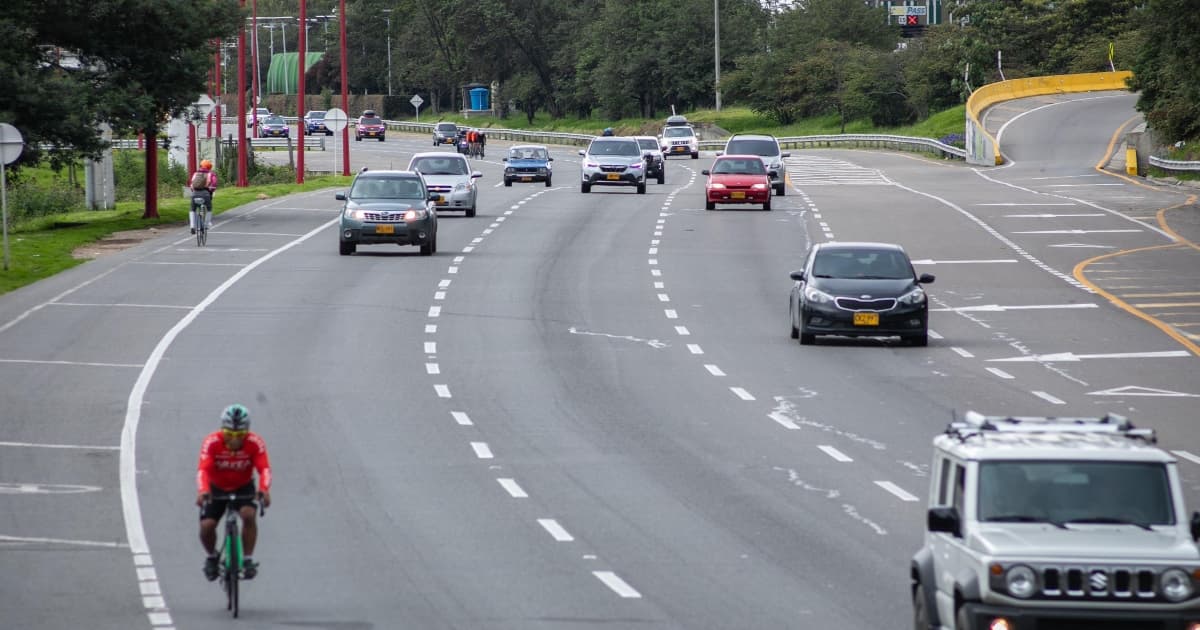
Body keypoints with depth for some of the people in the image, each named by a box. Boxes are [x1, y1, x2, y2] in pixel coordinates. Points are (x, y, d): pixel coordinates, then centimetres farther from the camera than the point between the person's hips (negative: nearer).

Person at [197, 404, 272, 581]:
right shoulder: (212, 442, -27)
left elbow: (264, 468, -34)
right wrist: (202, 491, -57)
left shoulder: (255, 443, -24)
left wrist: (264, 490, -55)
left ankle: (248, 560, -13)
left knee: (248, 514, -29)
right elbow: (203, 469, -38)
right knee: (206, 526, -17)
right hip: (216, 488, 0)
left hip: (243, 488, 0)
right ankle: (212, 557, 16)